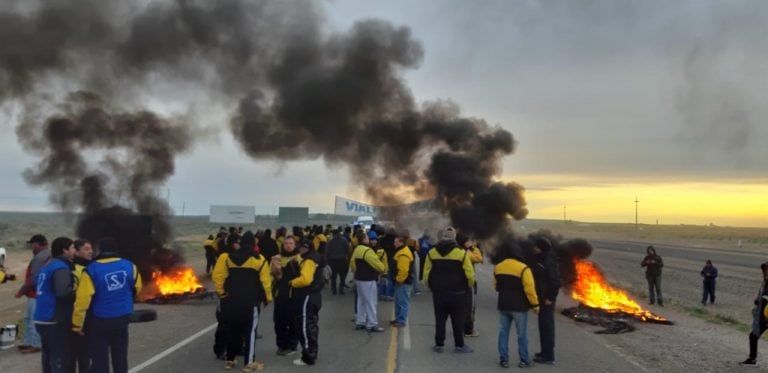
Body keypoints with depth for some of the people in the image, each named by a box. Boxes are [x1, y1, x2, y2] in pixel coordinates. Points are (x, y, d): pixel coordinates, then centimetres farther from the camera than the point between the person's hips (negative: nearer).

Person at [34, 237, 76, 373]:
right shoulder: (61, 267, -14)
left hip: (43, 319, 10)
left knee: (49, 356, 18)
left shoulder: (47, 266, 15)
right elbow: (63, 291, -30)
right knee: (63, 358, -5)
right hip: (56, 320, -10)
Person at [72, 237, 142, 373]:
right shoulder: (129, 266, -3)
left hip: (100, 321, -4)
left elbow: (82, 299, -18)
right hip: (122, 318, 4)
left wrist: (77, 324, -9)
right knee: (120, 357, 17)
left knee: (100, 359, 6)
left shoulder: (92, 270, -16)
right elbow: (137, 289, 12)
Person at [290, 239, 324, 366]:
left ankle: (308, 357, -1)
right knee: (311, 325, 17)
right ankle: (312, 354, 26)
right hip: (312, 296, 11)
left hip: (307, 297, -11)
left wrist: (293, 282, -13)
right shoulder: (314, 258, 15)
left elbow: (305, 279, -29)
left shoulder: (309, 260, -18)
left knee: (305, 327, -6)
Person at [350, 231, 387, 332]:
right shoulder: (367, 251, -21)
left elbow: (352, 263, 15)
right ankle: (372, 324, 1)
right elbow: (377, 263, -17)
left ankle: (360, 322, 21)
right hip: (368, 280, -10)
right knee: (371, 302, -3)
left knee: (361, 301, 16)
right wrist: (383, 270, 2)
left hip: (359, 278, 10)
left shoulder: (357, 250, 9)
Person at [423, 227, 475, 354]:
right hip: (457, 293, -2)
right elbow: (470, 274, -10)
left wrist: (432, 288, 14)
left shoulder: (432, 253, -2)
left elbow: (426, 274, 1)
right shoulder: (461, 253, -10)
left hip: (438, 292, 2)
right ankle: (459, 345, 13)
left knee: (440, 320, 11)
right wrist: (468, 287, 7)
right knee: (458, 321, 8)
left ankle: (439, 344, 15)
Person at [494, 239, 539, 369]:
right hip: (519, 306, -4)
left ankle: (504, 359, 11)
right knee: (522, 334, 6)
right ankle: (524, 360, 13)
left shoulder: (497, 267, 2)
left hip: (503, 305, 4)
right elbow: (529, 288, -18)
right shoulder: (523, 268, -15)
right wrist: (535, 304, -8)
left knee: (503, 332, 10)